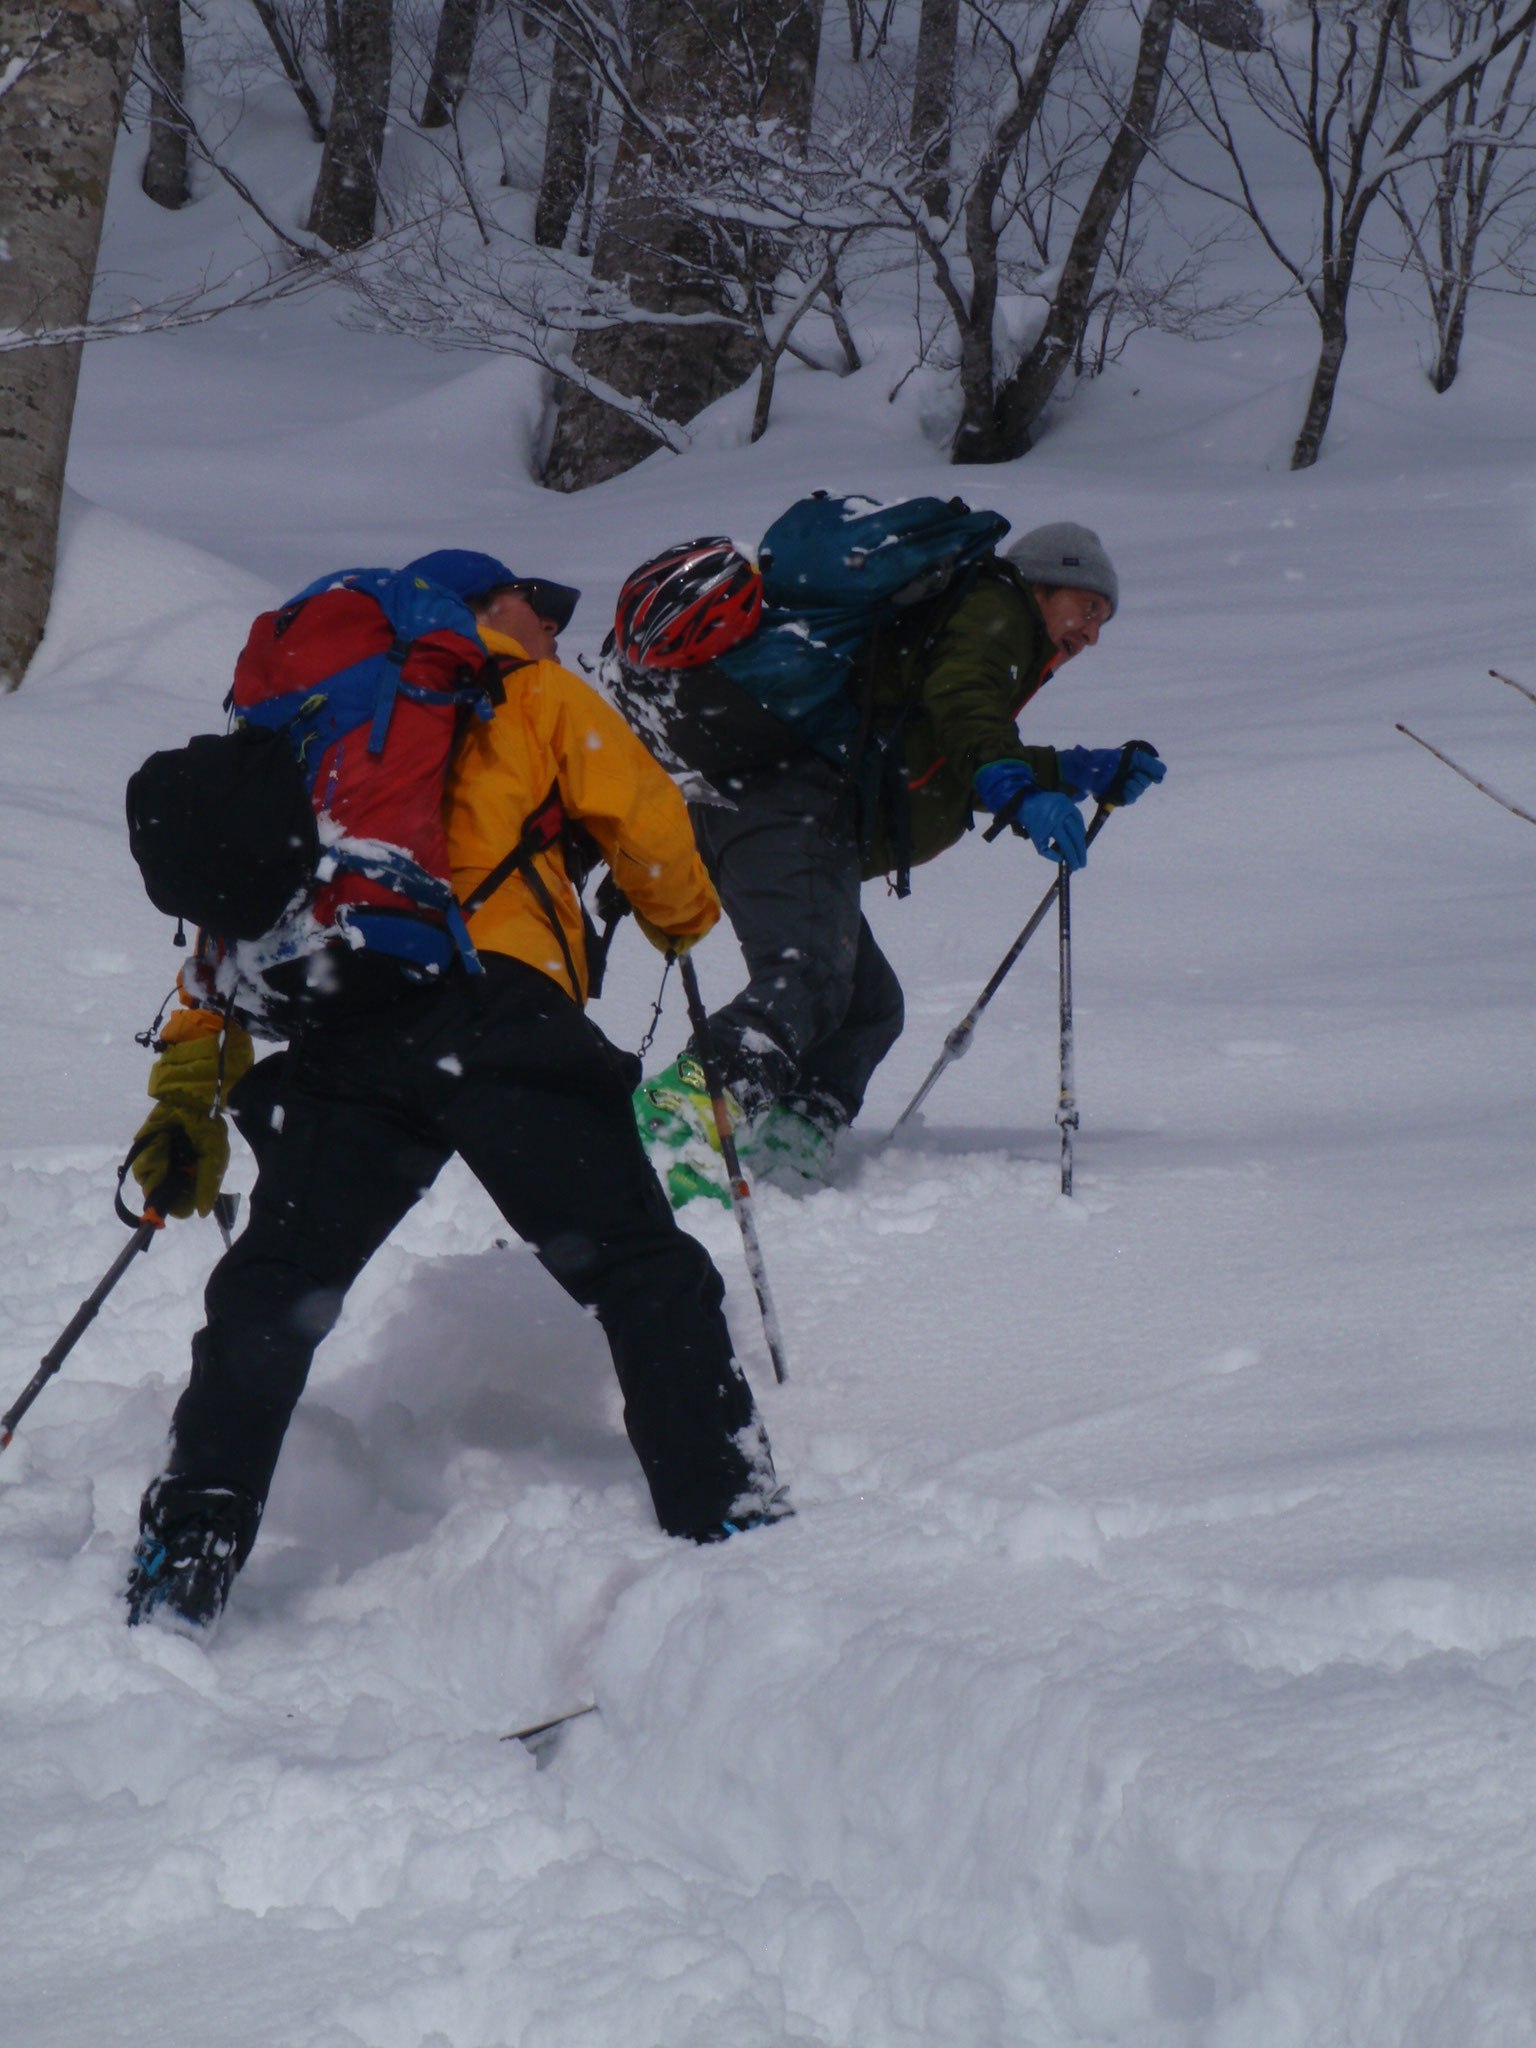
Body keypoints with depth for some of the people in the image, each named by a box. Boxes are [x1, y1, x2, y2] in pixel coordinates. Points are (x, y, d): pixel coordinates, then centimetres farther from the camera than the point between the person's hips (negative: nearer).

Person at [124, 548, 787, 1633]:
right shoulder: (533, 695, 20)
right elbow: (642, 818, 12)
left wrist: (190, 1091, 23)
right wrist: (683, 915, 34)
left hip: (334, 1026, 4)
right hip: (492, 1004, -4)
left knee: (270, 1293, 7)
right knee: (643, 1270, 1)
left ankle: (193, 1547, -8)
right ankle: (724, 1515, -7)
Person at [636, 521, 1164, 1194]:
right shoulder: (993, 607, 8)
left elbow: (965, 775, 45)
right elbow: (960, 698, -14)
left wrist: (1081, 772, 40)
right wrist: (1023, 792, -28)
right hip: (801, 802, -10)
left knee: (869, 1005, 14)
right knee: (809, 981, -28)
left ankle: (785, 1151, -5)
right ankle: (690, 1108, -49)